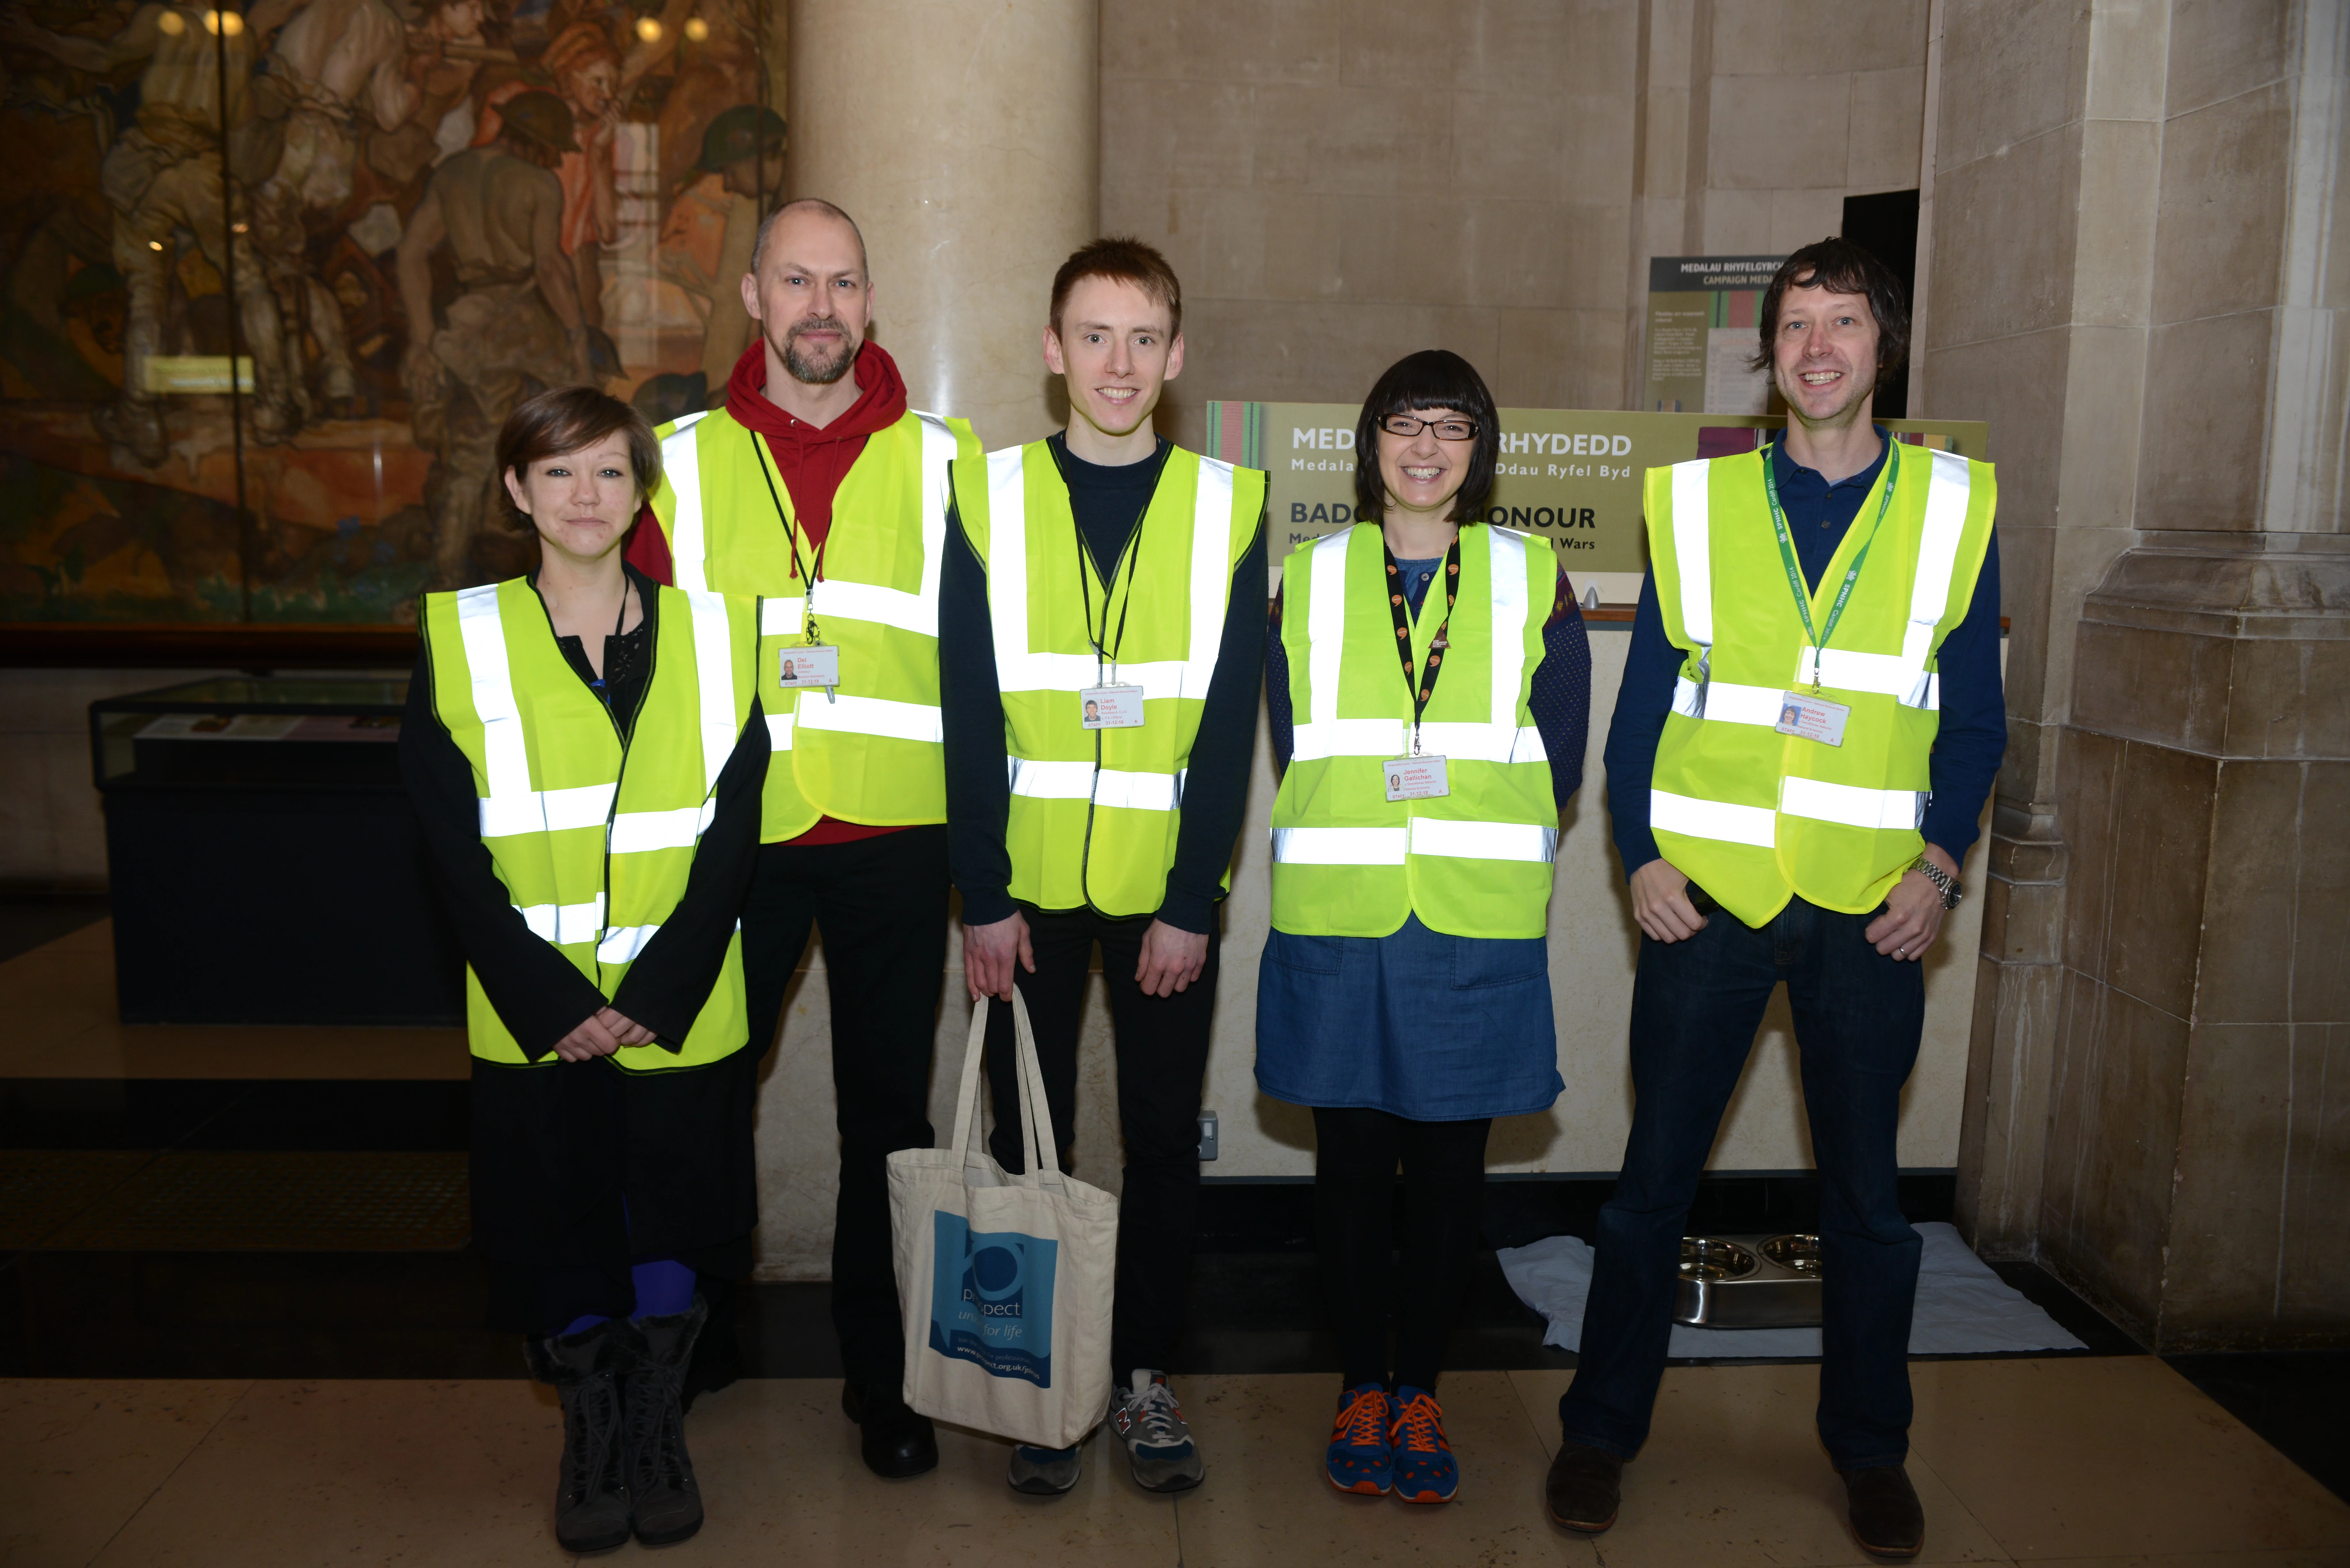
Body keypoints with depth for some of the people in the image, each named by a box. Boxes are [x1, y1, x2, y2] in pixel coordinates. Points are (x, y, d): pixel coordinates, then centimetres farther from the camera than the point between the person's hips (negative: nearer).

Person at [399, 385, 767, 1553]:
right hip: (532, 1022, 0)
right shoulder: (461, 639, 2)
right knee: (558, 1234, 5)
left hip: (683, 1016, 0)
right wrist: (554, 1002, -11)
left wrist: (653, 998, -11)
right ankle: (588, 1424, 32)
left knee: (674, 1228, 4)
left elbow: (730, 840, -2)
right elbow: (454, 853, -3)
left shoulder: (712, 635, 2)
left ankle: (656, 1416, 31)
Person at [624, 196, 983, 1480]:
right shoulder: (681, 463, 5)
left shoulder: (944, 462, 3)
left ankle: (882, 1375, 25)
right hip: (728, 839, 1)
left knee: (886, 1115, 9)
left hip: (895, 843, 0)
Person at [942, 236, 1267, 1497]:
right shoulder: (990, 495, 0)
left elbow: (1231, 721, -3)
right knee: (1029, 1135, 9)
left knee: (1164, 1134, 8)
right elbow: (968, 710, -2)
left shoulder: (1227, 503, 1)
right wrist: (981, 894, -7)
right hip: (1026, 884, 0)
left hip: (1165, 887, 0)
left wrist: (1192, 902, -8)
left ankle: (1145, 1376, 25)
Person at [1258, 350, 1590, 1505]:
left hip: (1477, 932, 0)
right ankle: (1361, 1387, 23)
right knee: (1351, 1158, 8)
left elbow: (1560, 758, 6)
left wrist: (1486, 862, 2)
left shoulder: (1532, 578, 7)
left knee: (1448, 1161, 7)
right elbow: (1289, 751, 8)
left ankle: (1419, 1388, 23)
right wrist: (1345, 858, 1)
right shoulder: (1310, 579, 9)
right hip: (1335, 927, 1)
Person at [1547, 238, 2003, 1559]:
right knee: (1657, 1175, 7)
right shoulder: (1696, 502, 3)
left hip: (1872, 907, 1)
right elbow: (1645, 702, 4)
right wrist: (1643, 856, -5)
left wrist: (1940, 866, -5)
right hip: (1710, 897, 0)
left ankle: (1871, 1449, 30)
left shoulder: (1955, 506, 4)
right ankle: (1603, 1429, 23)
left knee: (1866, 1189, 12)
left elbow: (1976, 717, 6)